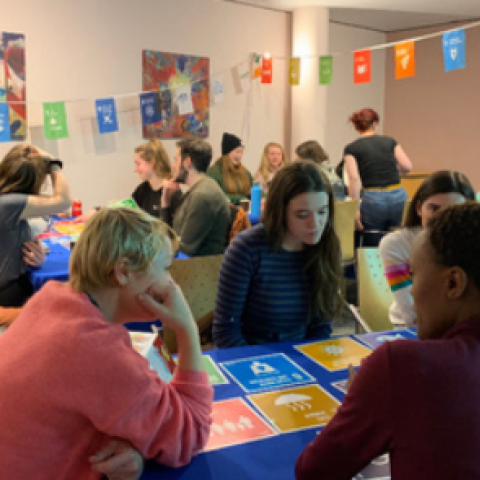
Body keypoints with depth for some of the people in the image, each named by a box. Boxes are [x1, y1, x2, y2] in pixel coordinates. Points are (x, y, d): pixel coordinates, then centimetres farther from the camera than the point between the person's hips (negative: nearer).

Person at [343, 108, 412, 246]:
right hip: (398, 196, 2)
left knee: (372, 249, 8)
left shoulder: (351, 149, 3)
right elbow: (407, 167, 4)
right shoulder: (390, 141, 11)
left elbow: (354, 179, -8)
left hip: (372, 199, -2)